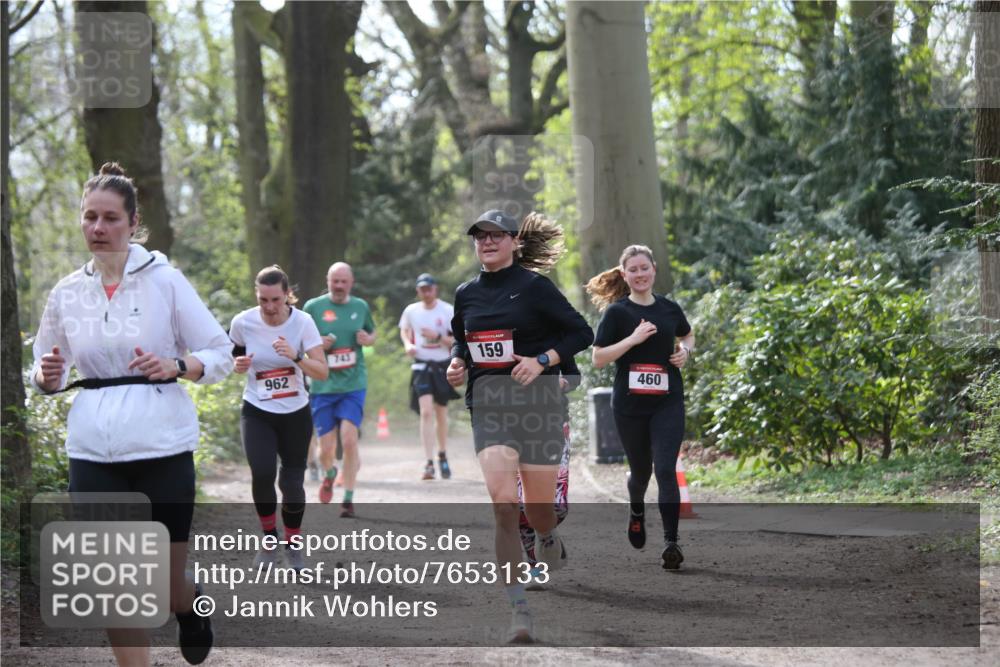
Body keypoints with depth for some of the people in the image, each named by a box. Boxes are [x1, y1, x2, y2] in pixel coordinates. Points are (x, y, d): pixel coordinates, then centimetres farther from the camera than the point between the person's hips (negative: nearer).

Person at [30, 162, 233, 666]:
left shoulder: (165, 280, -4)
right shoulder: (66, 293, 5)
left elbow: (221, 355, 0)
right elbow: (47, 377, 16)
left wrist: (177, 367, -19)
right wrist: (48, 376, -7)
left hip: (163, 449, -2)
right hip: (93, 454, 2)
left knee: (167, 586, 6)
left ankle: (191, 607, 42)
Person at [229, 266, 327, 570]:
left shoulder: (302, 322, -14)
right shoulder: (243, 322, -10)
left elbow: (322, 371, -17)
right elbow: (232, 354, 10)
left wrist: (295, 357, -34)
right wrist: (238, 364, -13)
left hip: (295, 414, 0)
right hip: (257, 412, 0)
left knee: (292, 483, 0)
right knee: (262, 473, -21)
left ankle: (293, 546, 24)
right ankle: (269, 538, 3)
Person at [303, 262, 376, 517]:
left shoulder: (361, 307, 7)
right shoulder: (313, 307, 0)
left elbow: (372, 333, 22)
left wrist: (367, 339, -2)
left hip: (353, 384, 0)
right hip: (322, 386, 0)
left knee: (349, 439, -15)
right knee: (326, 447, 1)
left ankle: (348, 499, -4)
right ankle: (329, 474, 37)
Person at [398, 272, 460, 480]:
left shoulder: (448, 311, -6)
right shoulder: (411, 311, 1)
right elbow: (404, 330, 20)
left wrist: (437, 337, -20)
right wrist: (407, 345, -1)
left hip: (442, 366, 0)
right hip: (421, 367, 0)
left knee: (441, 414, 13)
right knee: (426, 412, -15)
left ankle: (443, 456, 35)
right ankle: (429, 463, -19)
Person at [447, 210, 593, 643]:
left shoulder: (534, 287, -4)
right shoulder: (467, 294, 10)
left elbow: (581, 333, -3)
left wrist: (542, 360, -15)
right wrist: (457, 362, 5)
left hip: (535, 398, -2)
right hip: (487, 402, 2)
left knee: (538, 507, 4)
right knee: (503, 502, -15)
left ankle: (549, 542, 45)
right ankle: (518, 608, -12)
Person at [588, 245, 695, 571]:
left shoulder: (669, 309, 6)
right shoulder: (617, 312, -5)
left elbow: (687, 335, 25)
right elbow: (598, 358, -8)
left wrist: (685, 351, 3)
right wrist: (633, 338, -19)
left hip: (668, 402, 1)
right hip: (630, 405, -1)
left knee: (665, 469, -11)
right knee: (641, 469, 12)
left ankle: (671, 542, -11)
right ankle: (636, 511, 46)